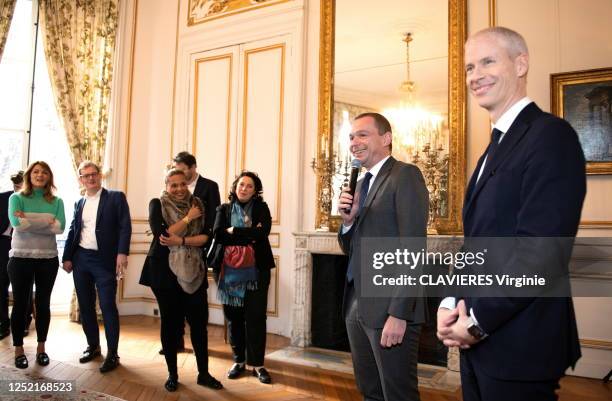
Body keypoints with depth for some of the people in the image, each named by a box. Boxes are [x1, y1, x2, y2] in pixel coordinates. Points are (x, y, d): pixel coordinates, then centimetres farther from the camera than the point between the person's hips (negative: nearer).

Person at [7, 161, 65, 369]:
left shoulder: (56, 201, 4)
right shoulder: (17, 198, -1)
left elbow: (60, 227, -11)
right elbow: (17, 223, -17)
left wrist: (29, 219, -13)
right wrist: (47, 220, -14)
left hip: (48, 259, 2)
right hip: (21, 258, -2)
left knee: (43, 303, 9)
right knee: (20, 303, 6)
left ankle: (41, 348, 21)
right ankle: (19, 350, 17)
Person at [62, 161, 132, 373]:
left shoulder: (116, 197, -1)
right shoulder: (79, 203, 15)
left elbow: (125, 227, -9)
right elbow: (72, 231, 16)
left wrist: (122, 253, -20)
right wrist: (67, 257, 7)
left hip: (104, 260, -5)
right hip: (81, 259, 6)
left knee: (108, 306, -5)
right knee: (85, 305, 12)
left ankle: (112, 354, 4)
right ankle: (93, 346, 27)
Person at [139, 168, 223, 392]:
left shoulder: (196, 204, 6)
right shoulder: (157, 204, -1)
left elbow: (205, 237, -4)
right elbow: (161, 234, -15)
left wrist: (181, 241, -18)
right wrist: (188, 218, -13)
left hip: (194, 271, 2)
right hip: (165, 271, -2)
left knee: (199, 321, 2)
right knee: (170, 322, 6)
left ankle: (203, 373, 16)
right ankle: (172, 374, 20)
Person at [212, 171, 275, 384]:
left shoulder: (261, 208, 6)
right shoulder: (224, 209, 9)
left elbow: (263, 232, -12)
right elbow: (218, 235, -7)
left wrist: (234, 232, -8)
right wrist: (249, 236, -12)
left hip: (256, 270, -1)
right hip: (230, 271, 2)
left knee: (256, 316, -2)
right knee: (234, 317, 8)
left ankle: (257, 364, 8)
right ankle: (239, 361, 21)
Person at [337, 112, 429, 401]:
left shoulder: (406, 175, -9)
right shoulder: (362, 184, 17)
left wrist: (399, 314, -22)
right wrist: (348, 220, -4)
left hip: (388, 309, -8)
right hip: (356, 307, 8)